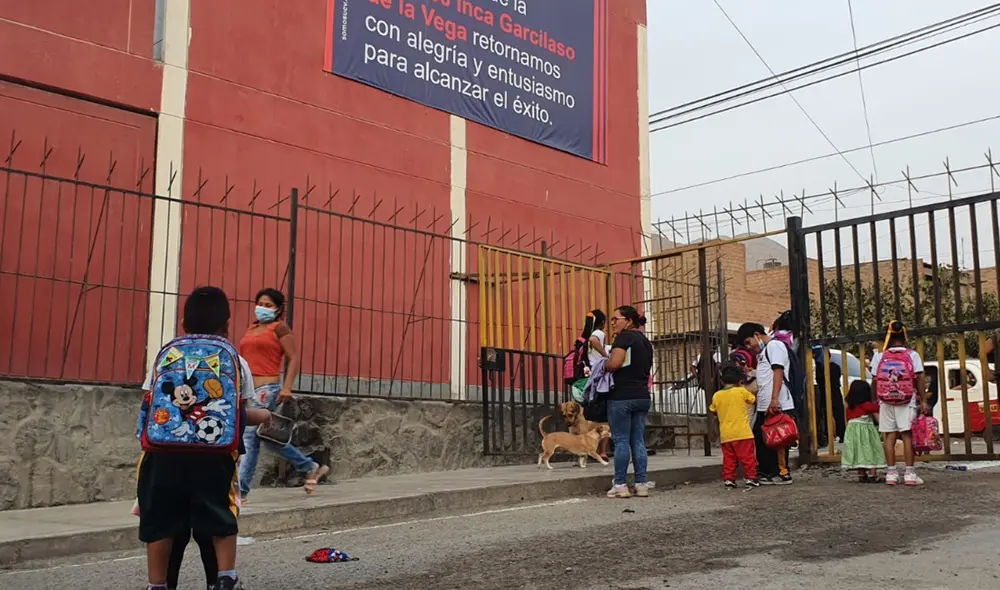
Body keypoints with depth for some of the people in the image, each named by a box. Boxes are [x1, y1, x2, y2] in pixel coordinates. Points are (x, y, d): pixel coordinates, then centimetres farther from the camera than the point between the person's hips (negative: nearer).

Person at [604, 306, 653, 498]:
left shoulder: (624, 337, -10)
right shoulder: (646, 341, 17)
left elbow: (615, 363, -21)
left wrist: (603, 365, -3)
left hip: (622, 396, -8)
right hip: (643, 396, 8)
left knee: (621, 441, -2)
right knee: (638, 441, 9)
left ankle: (620, 485, 0)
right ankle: (641, 484, 9)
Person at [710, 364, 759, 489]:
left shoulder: (716, 395, 3)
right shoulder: (741, 391, -5)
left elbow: (713, 411, 15)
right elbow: (753, 400, 13)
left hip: (725, 435, 3)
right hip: (742, 433, -3)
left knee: (729, 459, 9)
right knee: (748, 457, 4)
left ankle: (728, 480, 8)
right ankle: (750, 478, 4)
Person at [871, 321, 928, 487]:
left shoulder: (879, 357, 2)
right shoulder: (912, 355, -1)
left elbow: (874, 381, 1)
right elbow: (919, 379, -5)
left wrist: (876, 401, 11)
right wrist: (924, 401, -3)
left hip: (886, 402, 2)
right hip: (907, 401, -1)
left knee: (890, 436, 5)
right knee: (907, 436, -1)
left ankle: (891, 473, 7)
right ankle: (909, 474, -2)